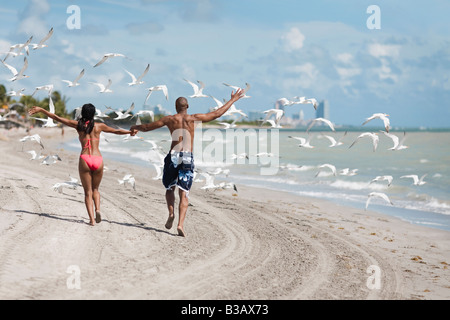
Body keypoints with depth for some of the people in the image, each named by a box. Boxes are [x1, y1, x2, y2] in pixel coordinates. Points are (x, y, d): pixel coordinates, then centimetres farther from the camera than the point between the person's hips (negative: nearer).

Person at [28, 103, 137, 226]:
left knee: (88, 191, 7)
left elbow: (57, 118, 10)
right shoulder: (99, 126, 9)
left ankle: (92, 219, -6)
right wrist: (130, 132, 42)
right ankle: (97, 210, -5)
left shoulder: (78, 125, 6)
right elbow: (117, 131, 24)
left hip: (84, 160, -1)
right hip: (98, 160, 1)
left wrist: (41, 110, 19)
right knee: (95, 189, 20)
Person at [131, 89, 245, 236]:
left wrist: (135, 127, 34)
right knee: (184, 194, 0)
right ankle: (180, 223, -16)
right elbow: (217, 113, 10)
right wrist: (233, 100, 20)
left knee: (170, 188, 21)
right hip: (188, 158, 0)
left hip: (173, 156, 0)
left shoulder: (169, 119, 5)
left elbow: (147, 127, 13)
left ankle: (171, 213, -2)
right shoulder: (194, 118, 4)